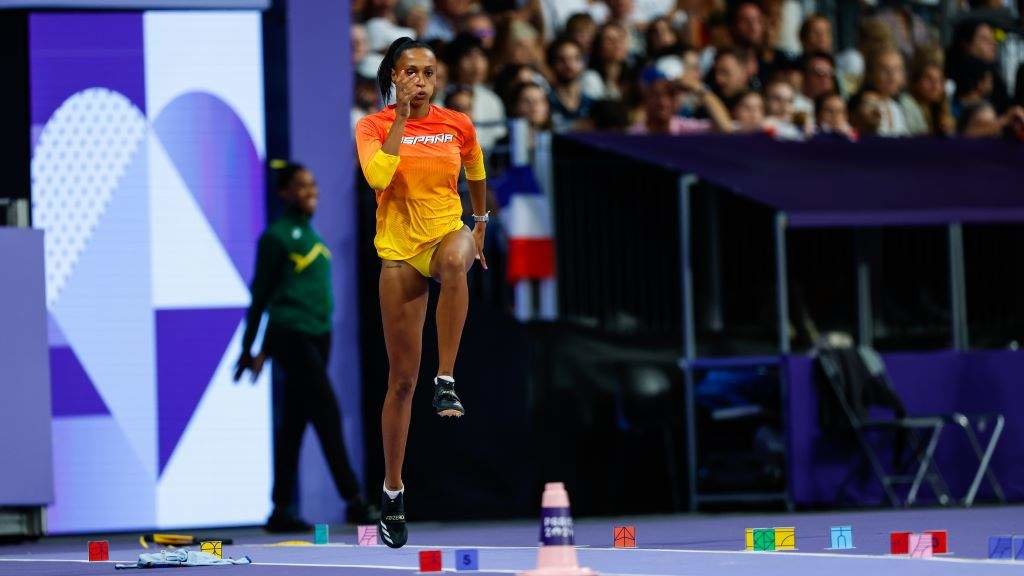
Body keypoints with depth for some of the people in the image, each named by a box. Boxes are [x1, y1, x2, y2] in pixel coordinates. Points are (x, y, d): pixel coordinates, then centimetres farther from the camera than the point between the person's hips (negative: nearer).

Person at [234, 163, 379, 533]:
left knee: (294, 424, 8)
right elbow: (260, 293, -2)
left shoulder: (311, 234, 18)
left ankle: (282, 510, 10)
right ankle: (353, 500, -15)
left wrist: (265, 350, 22)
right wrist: (249, 347, 2)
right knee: (327, 412, -13)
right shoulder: (277, 236, -6)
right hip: (291, 336, -8)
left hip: (318, 336, 8)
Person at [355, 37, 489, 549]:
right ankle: (393, 491, 15)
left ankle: (446, 380, -35)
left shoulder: (458, 126, 3)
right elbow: (378, 175, -23)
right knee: (402, 379, 2)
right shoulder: (374, 127, -3)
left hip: (448, 232, 0)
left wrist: (479, 225, 29)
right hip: (400, 251, 0)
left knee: (453, 261, -42)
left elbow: (476, 176, 22)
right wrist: (402, 117, -18)